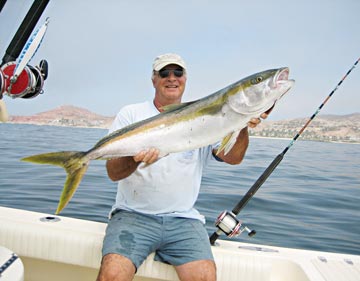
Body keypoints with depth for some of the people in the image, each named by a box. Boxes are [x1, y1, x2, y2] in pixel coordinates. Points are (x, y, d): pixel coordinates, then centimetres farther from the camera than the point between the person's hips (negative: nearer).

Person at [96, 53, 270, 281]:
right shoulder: (131, 114, 5)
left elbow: (233, 158, -2)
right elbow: (113, 172, -4)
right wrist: (134, 159, -26)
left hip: (183, 219, 2)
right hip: (134, 215, -1)